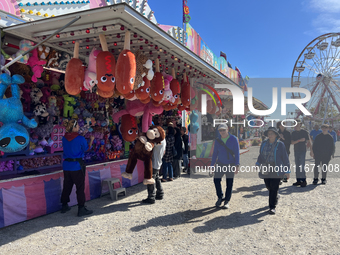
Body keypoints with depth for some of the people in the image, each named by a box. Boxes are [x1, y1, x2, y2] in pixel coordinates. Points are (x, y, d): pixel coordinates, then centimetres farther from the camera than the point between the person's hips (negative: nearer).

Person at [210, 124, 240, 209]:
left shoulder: (233, 139, -4)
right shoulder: (217, 140, 5)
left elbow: (237, 153, -5)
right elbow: (215, 153, 10)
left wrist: (237, 165, -12)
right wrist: (211, 165, 7)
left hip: (230, 164, -2)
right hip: (220, 164, 2)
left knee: (229, 183, 2)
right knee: (216, 180, -9)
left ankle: (227, 201, 15)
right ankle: (220, 197, 11)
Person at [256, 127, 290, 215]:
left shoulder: (280, 145, -6)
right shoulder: (264, 143, 6)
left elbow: (285, 158, -4)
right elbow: (261, 155, 19)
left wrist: (287, 170, -4)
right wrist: (258, 163, 14)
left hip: (276, 170, -4)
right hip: (266, 170, 4)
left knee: (274, 188, -4)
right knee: (268, 186, 13)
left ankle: (272, 207, 6)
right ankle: (275, 197, 45)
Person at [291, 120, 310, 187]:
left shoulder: (304, 132, -2)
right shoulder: (293, 133, 8)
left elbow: (308, 142, 1)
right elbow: (292, 142, 0)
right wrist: (300, 140, -14)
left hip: (303, 151, -4)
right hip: (296, 151, 5)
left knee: (302, 166, -10)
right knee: (297, 166, 7)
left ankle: (304, 181, -4)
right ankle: (298, 180, 13)